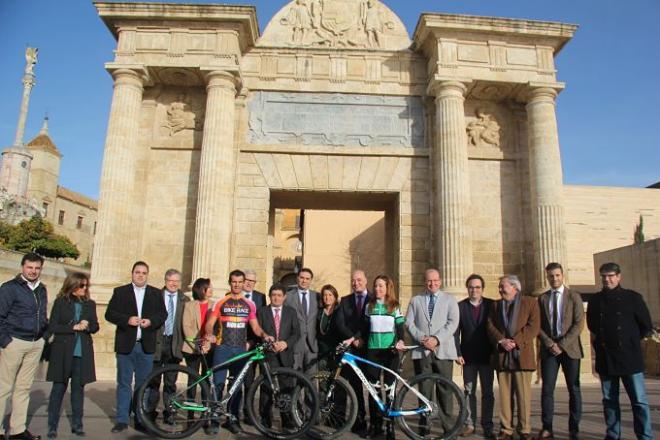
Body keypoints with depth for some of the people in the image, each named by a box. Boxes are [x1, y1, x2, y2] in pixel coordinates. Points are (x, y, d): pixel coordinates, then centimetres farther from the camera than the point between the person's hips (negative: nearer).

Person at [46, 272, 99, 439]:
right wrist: (73, 327, -14)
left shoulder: (90, 304, 9)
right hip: (63, 352, -2)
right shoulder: (60, 302, 1)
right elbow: (52, 327, -5)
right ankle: (52, 426, 11)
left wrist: (87, 325, -10)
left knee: (78, 389, 6)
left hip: (82, 353, 3)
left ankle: (77, 425, 14)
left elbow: (95, 326, 12)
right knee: (58, 389, 1)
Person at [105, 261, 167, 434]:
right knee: (124, 383, 5)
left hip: (146, 346, 1)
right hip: (125, 345, -1)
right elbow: (109, 314, -1)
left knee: (143, 384, 8)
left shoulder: (156, 293, 8)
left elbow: (163, 314, 6)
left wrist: (151, 321, -13)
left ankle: (141, 420, 17)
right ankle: (122, 420, 15)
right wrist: (127, 319, -16)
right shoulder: (120, 292, 4)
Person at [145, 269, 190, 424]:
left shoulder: (185, 300, 6)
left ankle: (169, 412, 18)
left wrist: (184, 342, -6)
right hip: (157, 342, -1)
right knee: (153, 380, 7)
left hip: (174, 343, 2)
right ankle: (150, 411, 20)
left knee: (171, 381, 9)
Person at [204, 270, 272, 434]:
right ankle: (214, 419, 6)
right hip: (222, 347, -2)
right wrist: (210, 335, -20)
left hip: (241, 349, 2)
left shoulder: (250, 305, 9)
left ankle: (232, 418, 18)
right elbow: (209, 324, 0)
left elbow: (255, 327, 9)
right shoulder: (220, 303, 3)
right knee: (218, 383, -5)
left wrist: (264, 335, -10)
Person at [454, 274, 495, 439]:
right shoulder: (460, 306, 0)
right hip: (468, 356, 0)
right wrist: (457, 353, -8)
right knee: (469, 391, 8)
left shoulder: (491, 305, 1)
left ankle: (487, 427, 15)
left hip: (486, 356, 0)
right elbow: (456, 332, -2)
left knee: (488, 393, 7)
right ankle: (469, 424, 17)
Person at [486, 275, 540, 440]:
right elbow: (490, 326, 7)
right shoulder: (496, 305, 18)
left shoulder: (530, 302, 6)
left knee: (523, 395, 0)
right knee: (505, 395, 4)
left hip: (522, 355, -3)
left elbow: (533, 326, -6)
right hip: (502, 356, 3)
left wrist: (516, 342, -14)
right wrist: (501, 340, -11)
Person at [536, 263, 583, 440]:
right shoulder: (542, 298, 8)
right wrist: (550, 343, -9)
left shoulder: (574, 296, 3)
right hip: (549, 348, 1)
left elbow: (579, 324, -5)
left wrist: (562, 344, -13)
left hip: (569, 348, -1)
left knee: (574, 390, 4)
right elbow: (538, 325, 5)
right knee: (547, 389, -1)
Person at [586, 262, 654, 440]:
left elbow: (646, 326, 5)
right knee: (609, 400, 9)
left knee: (639, 401, 0)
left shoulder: (632, 297, -1)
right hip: (605, 358, 3)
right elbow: (592, 325, 22)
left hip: (629, 357, -3)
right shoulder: (595, 300, 7)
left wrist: (630, 341, 10)